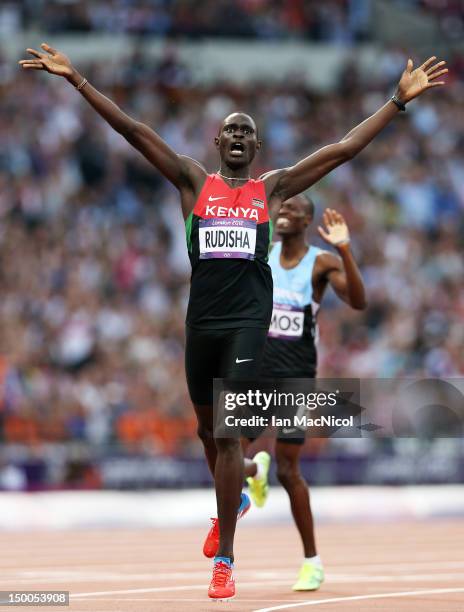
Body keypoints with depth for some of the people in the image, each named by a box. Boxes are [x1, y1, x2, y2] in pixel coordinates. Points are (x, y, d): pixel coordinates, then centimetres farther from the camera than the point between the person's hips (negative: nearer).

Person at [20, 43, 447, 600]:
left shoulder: (273, 188, 8)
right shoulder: (194, 181, 9)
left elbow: (346, 147, 6)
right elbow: (133, 131, 3)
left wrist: (400, 99, 2)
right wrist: (76, 79, -3)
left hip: (248, 320, -2)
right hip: (201, 320, 3)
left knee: (228, 433, -11)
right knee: (207, 427, 16)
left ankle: (225, 560, -8)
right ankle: (231, 502, 47)